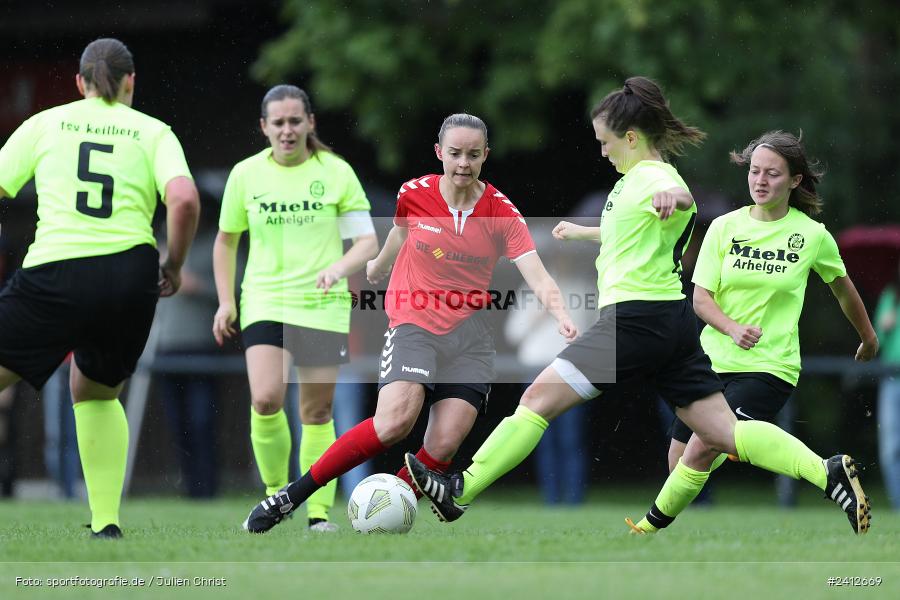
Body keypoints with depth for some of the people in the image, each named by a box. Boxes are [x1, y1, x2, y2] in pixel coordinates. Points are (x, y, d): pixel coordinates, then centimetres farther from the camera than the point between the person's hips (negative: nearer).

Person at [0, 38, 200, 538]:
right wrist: (173, 265, 9)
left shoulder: (45, 124, 11)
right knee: (96, 394, 26)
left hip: (54, 276, -2)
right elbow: (184, 200, -6)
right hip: (130, 274, 2)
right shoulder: (152, 132, 10)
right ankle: (106, 525, 17)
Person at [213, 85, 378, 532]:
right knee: (265, 400, -18)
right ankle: (275, 492, 4)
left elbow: (368, 242, -3)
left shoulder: (336, 173, -2)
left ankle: (319, 512, 13)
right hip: (265, 303, 0)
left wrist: (339, 267, -23)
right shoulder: (246, 174, 2)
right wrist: (226, 301, 7)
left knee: (317, 413, 2)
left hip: (324, 306, 0)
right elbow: (226, 241, 15)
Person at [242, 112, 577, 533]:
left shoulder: (501, 212, -4)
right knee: (395, 421, -27)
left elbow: (537, 277, -13)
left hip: (470, 334, 2)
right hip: (413, 325, -2)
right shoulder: (413, 194, -2)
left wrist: (562, 317, -32)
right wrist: (376, 267, 38)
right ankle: (290, 497, -20)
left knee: (443, 446, -16)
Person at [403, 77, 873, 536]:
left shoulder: (649, 177, -8)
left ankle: (459, 493, -7)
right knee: (720, 435, 0)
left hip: (637, 317, -10)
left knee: (540, 398, -7)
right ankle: (828, 472, -13)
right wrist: (580, 232, 62)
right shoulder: (636, 179, 23)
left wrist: (672, 196, -58)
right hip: (673, 322, 10)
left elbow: (684, 200, -34)